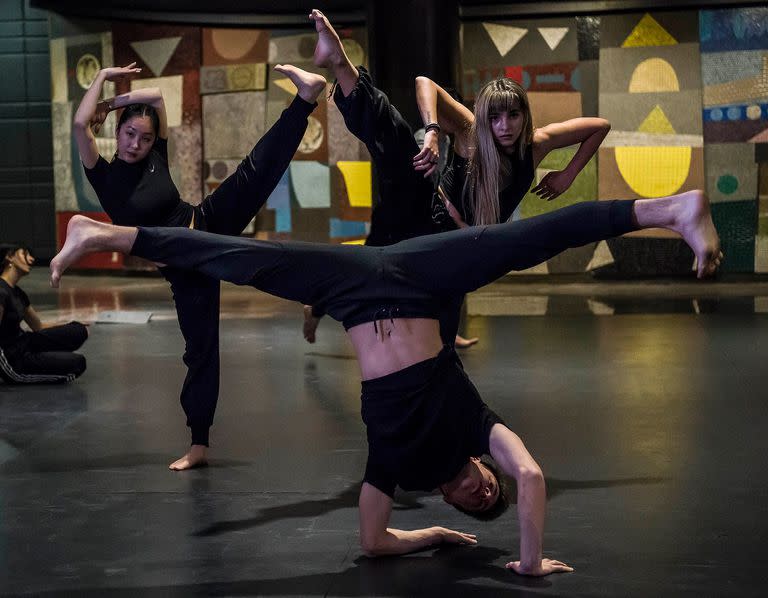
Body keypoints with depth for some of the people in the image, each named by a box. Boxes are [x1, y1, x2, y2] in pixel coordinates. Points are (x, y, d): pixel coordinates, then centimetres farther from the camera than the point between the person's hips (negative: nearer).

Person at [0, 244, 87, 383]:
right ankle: (21, 375, 1)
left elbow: (38, 326, 20)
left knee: (79, 331, 5)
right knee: (77, 363, -9)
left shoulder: (17, 292, 9)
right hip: (12, 360, -9)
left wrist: (76, 329, 21)